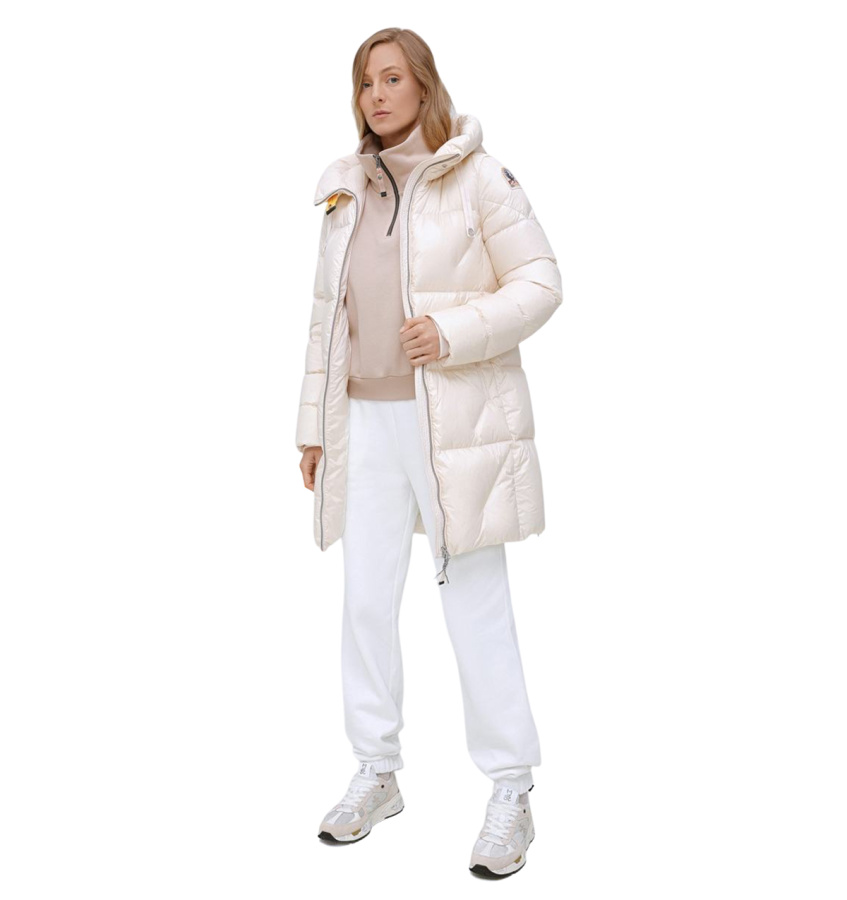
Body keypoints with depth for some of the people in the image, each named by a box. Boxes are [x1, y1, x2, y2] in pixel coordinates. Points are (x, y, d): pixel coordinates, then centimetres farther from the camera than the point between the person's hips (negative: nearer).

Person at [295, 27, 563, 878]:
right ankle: (376, 774, 27)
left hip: (455, 418, -5)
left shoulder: (476, 177, -4)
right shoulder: (348, 189, 12)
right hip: (367, 419, 6)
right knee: (365, 600, 10)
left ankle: (512, 794, 13)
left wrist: (454, 332, -19)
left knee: (475, 602, -1)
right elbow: (328, 312, 16)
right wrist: (313, 422, 14)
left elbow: (540, 281, -5)